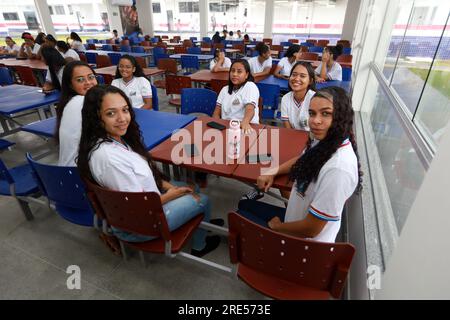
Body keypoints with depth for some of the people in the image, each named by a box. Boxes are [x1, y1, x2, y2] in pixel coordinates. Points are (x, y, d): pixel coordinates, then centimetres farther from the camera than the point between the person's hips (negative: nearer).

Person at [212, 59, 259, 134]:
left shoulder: (250, 86, -2)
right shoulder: (225, 89, 15)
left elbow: (250, 109, -19)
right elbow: (217, 112, 10)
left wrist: (245, 122, -40)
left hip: (246, 127, -4)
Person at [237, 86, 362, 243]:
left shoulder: (338, 168, -36)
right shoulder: (324, 140, -11)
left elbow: (310, 230, -27)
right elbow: (303, 160, 14)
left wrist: (276, 226, -9)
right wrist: (273, 173, -1)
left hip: (305, 240, -7)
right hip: (296, 216, 7)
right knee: (244, 205, 18)